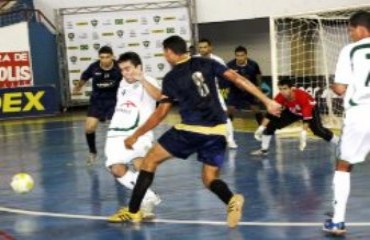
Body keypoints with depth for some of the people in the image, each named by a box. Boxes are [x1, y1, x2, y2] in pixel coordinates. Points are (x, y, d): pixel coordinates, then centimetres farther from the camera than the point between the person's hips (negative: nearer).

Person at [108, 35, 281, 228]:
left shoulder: (171, 78, 4)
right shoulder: (206, 64, 10)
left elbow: (160, 113, 3)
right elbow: (237, 79, 1)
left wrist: (135, 136, 14)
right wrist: (267, 101, 1)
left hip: (190, 129, -3)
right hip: (217, 131, 4)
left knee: (150, 160, 13)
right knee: (210, 178, 15)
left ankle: (133, 211, 12)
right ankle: (231, 200, -18)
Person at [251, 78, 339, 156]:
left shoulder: (303, 96, -41)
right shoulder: (280, 97, -28)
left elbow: (307, 117, -40)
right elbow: (270, 113, -24)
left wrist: (303, 133, -46)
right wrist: (261, 127, -31)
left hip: (310, 110, -4)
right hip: (292, 111, 4)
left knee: (318, 130, -24)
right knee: (271, 124, -9)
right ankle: (264, 149, 6)